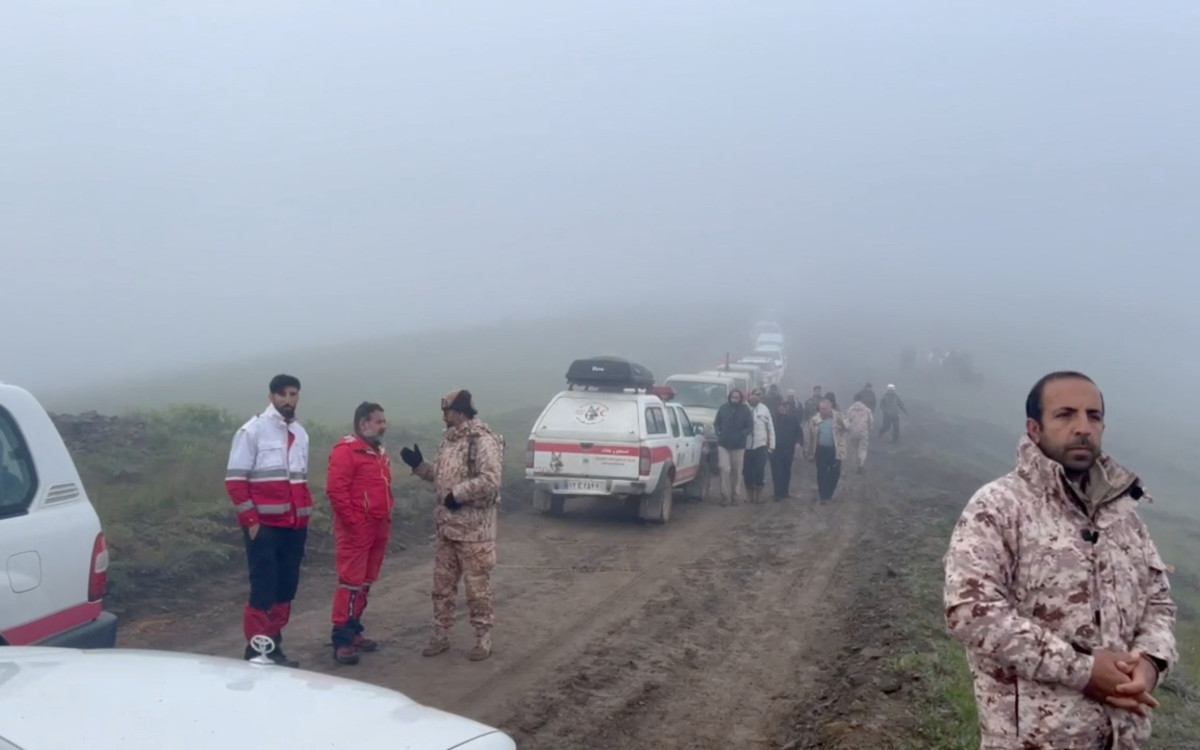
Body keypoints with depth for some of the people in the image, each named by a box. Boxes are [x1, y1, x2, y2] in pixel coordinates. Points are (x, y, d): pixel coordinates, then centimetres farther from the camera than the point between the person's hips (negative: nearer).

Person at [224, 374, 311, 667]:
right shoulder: (252, 430, -5)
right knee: (264, 588, -6)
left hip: (294, 525, 6)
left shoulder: (300, 433, 13)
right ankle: (258, 650, 2)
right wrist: (250, 520, -14)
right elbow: (235, 479, -9)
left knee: (286, 588, 8)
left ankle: (273, 645, 18)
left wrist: (305, 514, 12)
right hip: (264, 525, -6)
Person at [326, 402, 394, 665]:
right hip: (355, 529, -9)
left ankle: (354, 630, 23)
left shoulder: (379, 452, 17)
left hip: (378, 528, 9)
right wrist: (353, 521, -19)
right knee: (351, 582, -8)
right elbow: (335, 489, -19)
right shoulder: (346, 450, -11)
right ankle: (341, 639, -5)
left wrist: (386, 518, 13)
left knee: (366, 582, 13)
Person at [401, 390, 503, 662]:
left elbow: (490, 481, -26)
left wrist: (458, 494, -21)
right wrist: (419, 465, 9)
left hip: (473, 529, -8)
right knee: (442, 583, 14)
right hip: (446, 526, 9)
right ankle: (440, 634, 25)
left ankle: (483, 638, 13)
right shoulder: (449, 439, 12)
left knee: (477, 585, 2)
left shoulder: (482, 440, -16)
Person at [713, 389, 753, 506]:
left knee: (736, 472, 6)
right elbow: (716, 423, 10)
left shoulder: (745, 410, -1)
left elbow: (750, 426, 2)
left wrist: (742, 435, -10)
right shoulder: (723, 408, 2)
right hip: (723, 444, 0)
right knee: (725, 470, -9)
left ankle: (734, 496, 16)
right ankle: (725, 496, -6)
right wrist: (719, 433, -3)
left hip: (738, 445, 0)